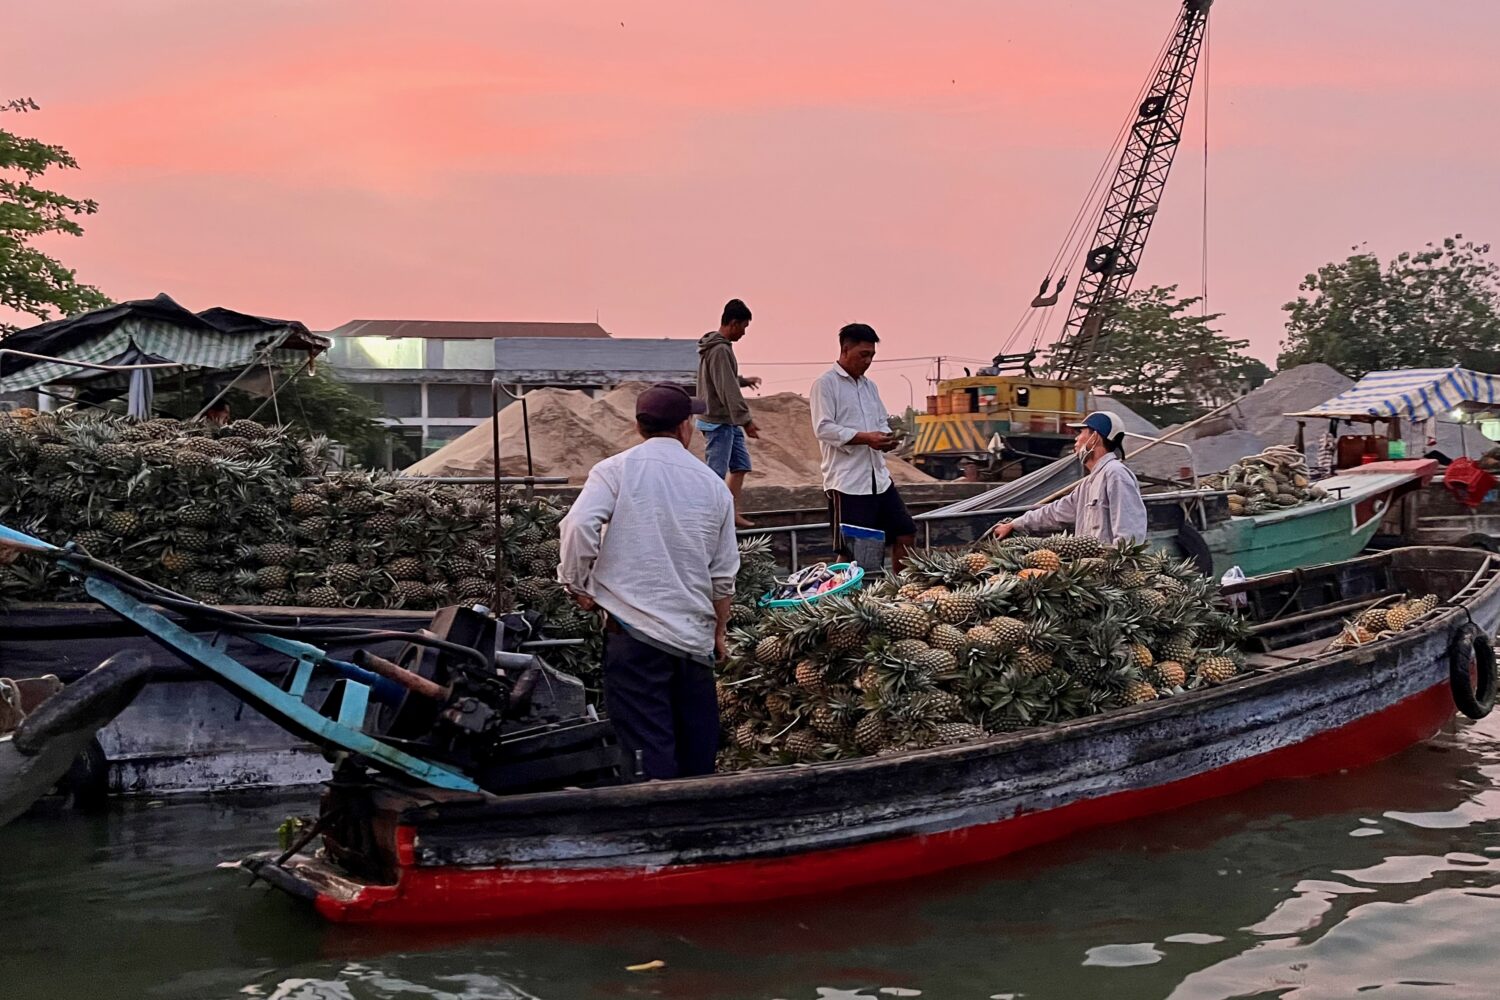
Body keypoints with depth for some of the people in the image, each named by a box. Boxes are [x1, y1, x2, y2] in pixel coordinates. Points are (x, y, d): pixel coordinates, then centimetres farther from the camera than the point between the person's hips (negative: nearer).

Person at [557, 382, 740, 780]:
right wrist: (719, 631, 27)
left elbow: (579, 525, -17)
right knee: (696, 752, 14)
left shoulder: (616, 470, -1)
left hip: (633, 631, -4)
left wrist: (577, 583, -1)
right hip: (695, 635, 4)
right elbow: (724, 574, 14)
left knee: (650, 751, -5)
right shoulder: (713, 485, 10)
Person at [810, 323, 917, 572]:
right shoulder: (826, 384, -5)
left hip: (878, 476, 8)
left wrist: (885, 439, -1)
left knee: (905, 533, 9)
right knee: (851, 551, -5)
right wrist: (865, 438, -22)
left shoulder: (869, 386, 18)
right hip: (846, 480, -8)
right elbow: (823, 428, -14)